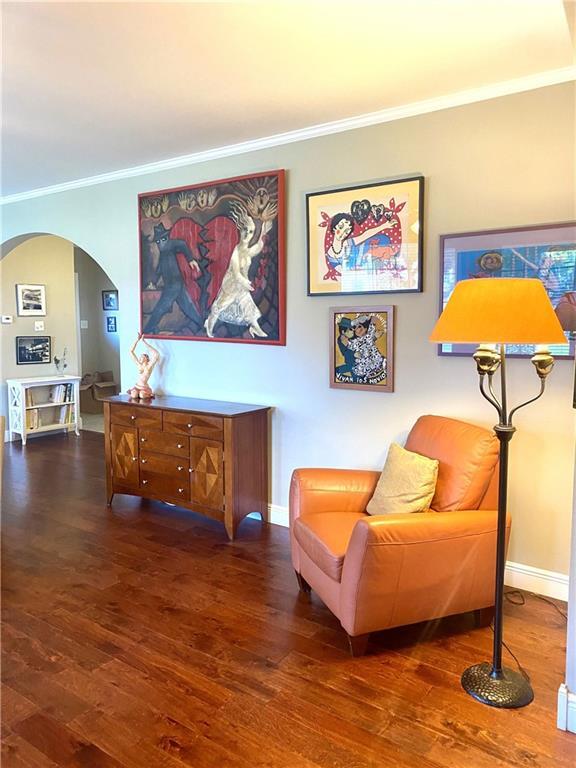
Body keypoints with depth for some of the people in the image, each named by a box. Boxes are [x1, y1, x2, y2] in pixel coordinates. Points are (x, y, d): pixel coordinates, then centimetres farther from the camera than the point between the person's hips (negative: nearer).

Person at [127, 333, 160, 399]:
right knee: (134, 395, -27)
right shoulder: (139, 365, 5)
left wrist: (144, 341, -18)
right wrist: (137, 340, -3)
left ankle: (149, 395, 3)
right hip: (136, 386, 2)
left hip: (145, 387, -2)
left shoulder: (149, 366, -6)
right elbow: (131, 351, 6)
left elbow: (156, 353, -20)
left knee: (142, 395, -31)